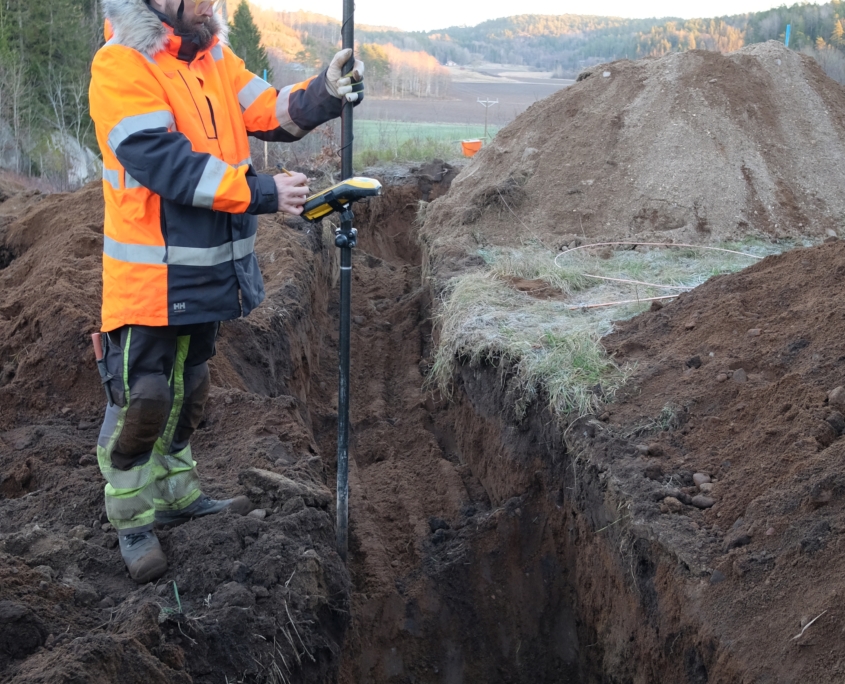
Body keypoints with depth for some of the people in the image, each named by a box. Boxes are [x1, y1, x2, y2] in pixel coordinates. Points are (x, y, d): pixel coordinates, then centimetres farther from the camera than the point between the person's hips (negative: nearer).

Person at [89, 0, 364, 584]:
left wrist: (324, 94, -18)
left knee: (187, 390, 21)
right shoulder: (120, 66, -17)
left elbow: (271, 113, 2)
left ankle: (179, 494, 37)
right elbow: (167, 164, -25)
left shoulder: (214, 59, 7)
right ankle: (133, 520, 19)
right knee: (141, 399, 3)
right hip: (149, 279, -8)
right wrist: (263, 193, -24)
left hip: (208, 270, 8)